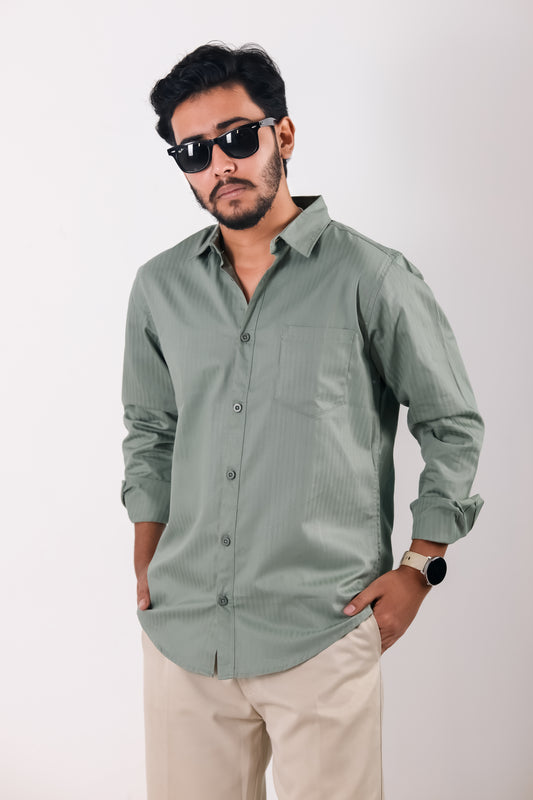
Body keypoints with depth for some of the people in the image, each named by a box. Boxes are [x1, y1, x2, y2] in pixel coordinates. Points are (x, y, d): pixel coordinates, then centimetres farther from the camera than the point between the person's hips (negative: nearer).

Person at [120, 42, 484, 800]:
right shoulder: (159, 288, 7)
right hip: (182, 628, 4)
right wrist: (146, 567, 14)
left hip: (324, 635, -3)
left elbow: (454, 423, 2)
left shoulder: (371, 277, -6)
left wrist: (420, 567, -1)